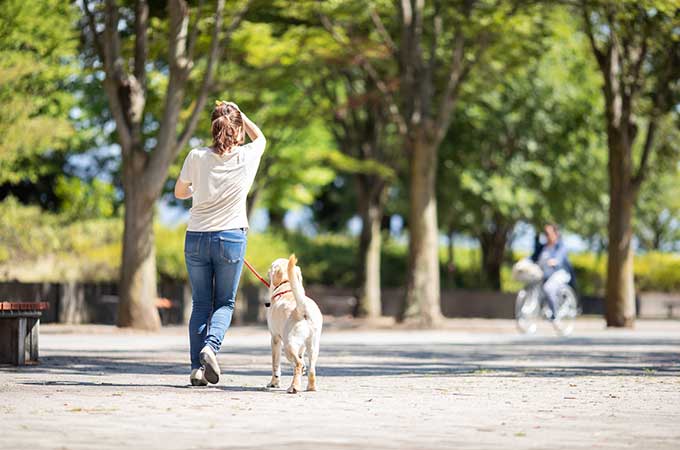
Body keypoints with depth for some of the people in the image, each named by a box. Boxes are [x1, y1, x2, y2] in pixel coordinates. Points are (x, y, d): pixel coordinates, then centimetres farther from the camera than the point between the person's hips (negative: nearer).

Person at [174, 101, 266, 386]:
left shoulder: (197, 157, -4)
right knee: (225, 303, 11)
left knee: (200, 304, 10)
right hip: (230, 238, -1)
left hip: (196, 238, 1)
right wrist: (239, 114, 18)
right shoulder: (247, 157, -4)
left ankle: (197, 367, 3)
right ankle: (211, 346, -16)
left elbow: (179, 192, 11)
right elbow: (260, 137, 21)